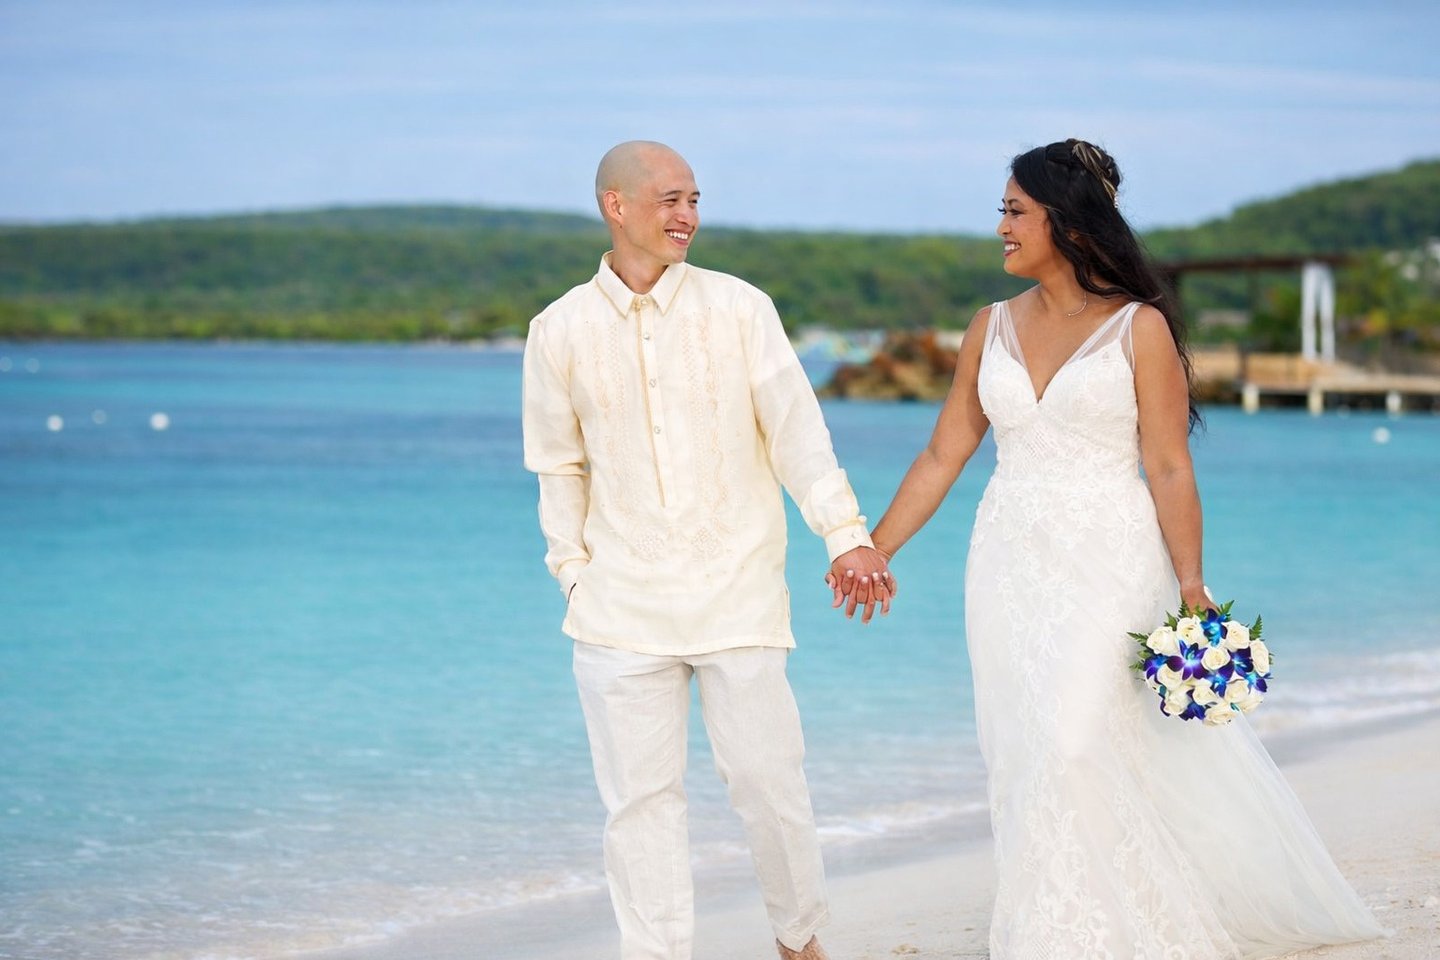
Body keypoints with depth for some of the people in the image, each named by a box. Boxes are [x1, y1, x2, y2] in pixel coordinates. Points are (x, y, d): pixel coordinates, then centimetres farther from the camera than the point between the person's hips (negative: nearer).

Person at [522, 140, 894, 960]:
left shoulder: (740, 308, 0)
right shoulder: (560, 331, 4)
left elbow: (795, 428, -5)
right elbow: (560, 468, 11)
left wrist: (847, 534, -15)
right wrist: (574, 573, 5)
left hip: (738, 592, -1)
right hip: (622, 607, 1)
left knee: (768, 777, 1)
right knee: (641, 797, 3)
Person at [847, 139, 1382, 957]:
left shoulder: (1139, 328, -5)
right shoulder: (994, 328, 8)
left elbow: (1169, 469, -7)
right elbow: (943, 456, 12)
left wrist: (1192, 589, -12)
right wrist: (873, 549, 9)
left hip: (1110, 568, -5)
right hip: (1011, 572, 5)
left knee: (1076, 747, -13)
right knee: (1022, 758, 5)